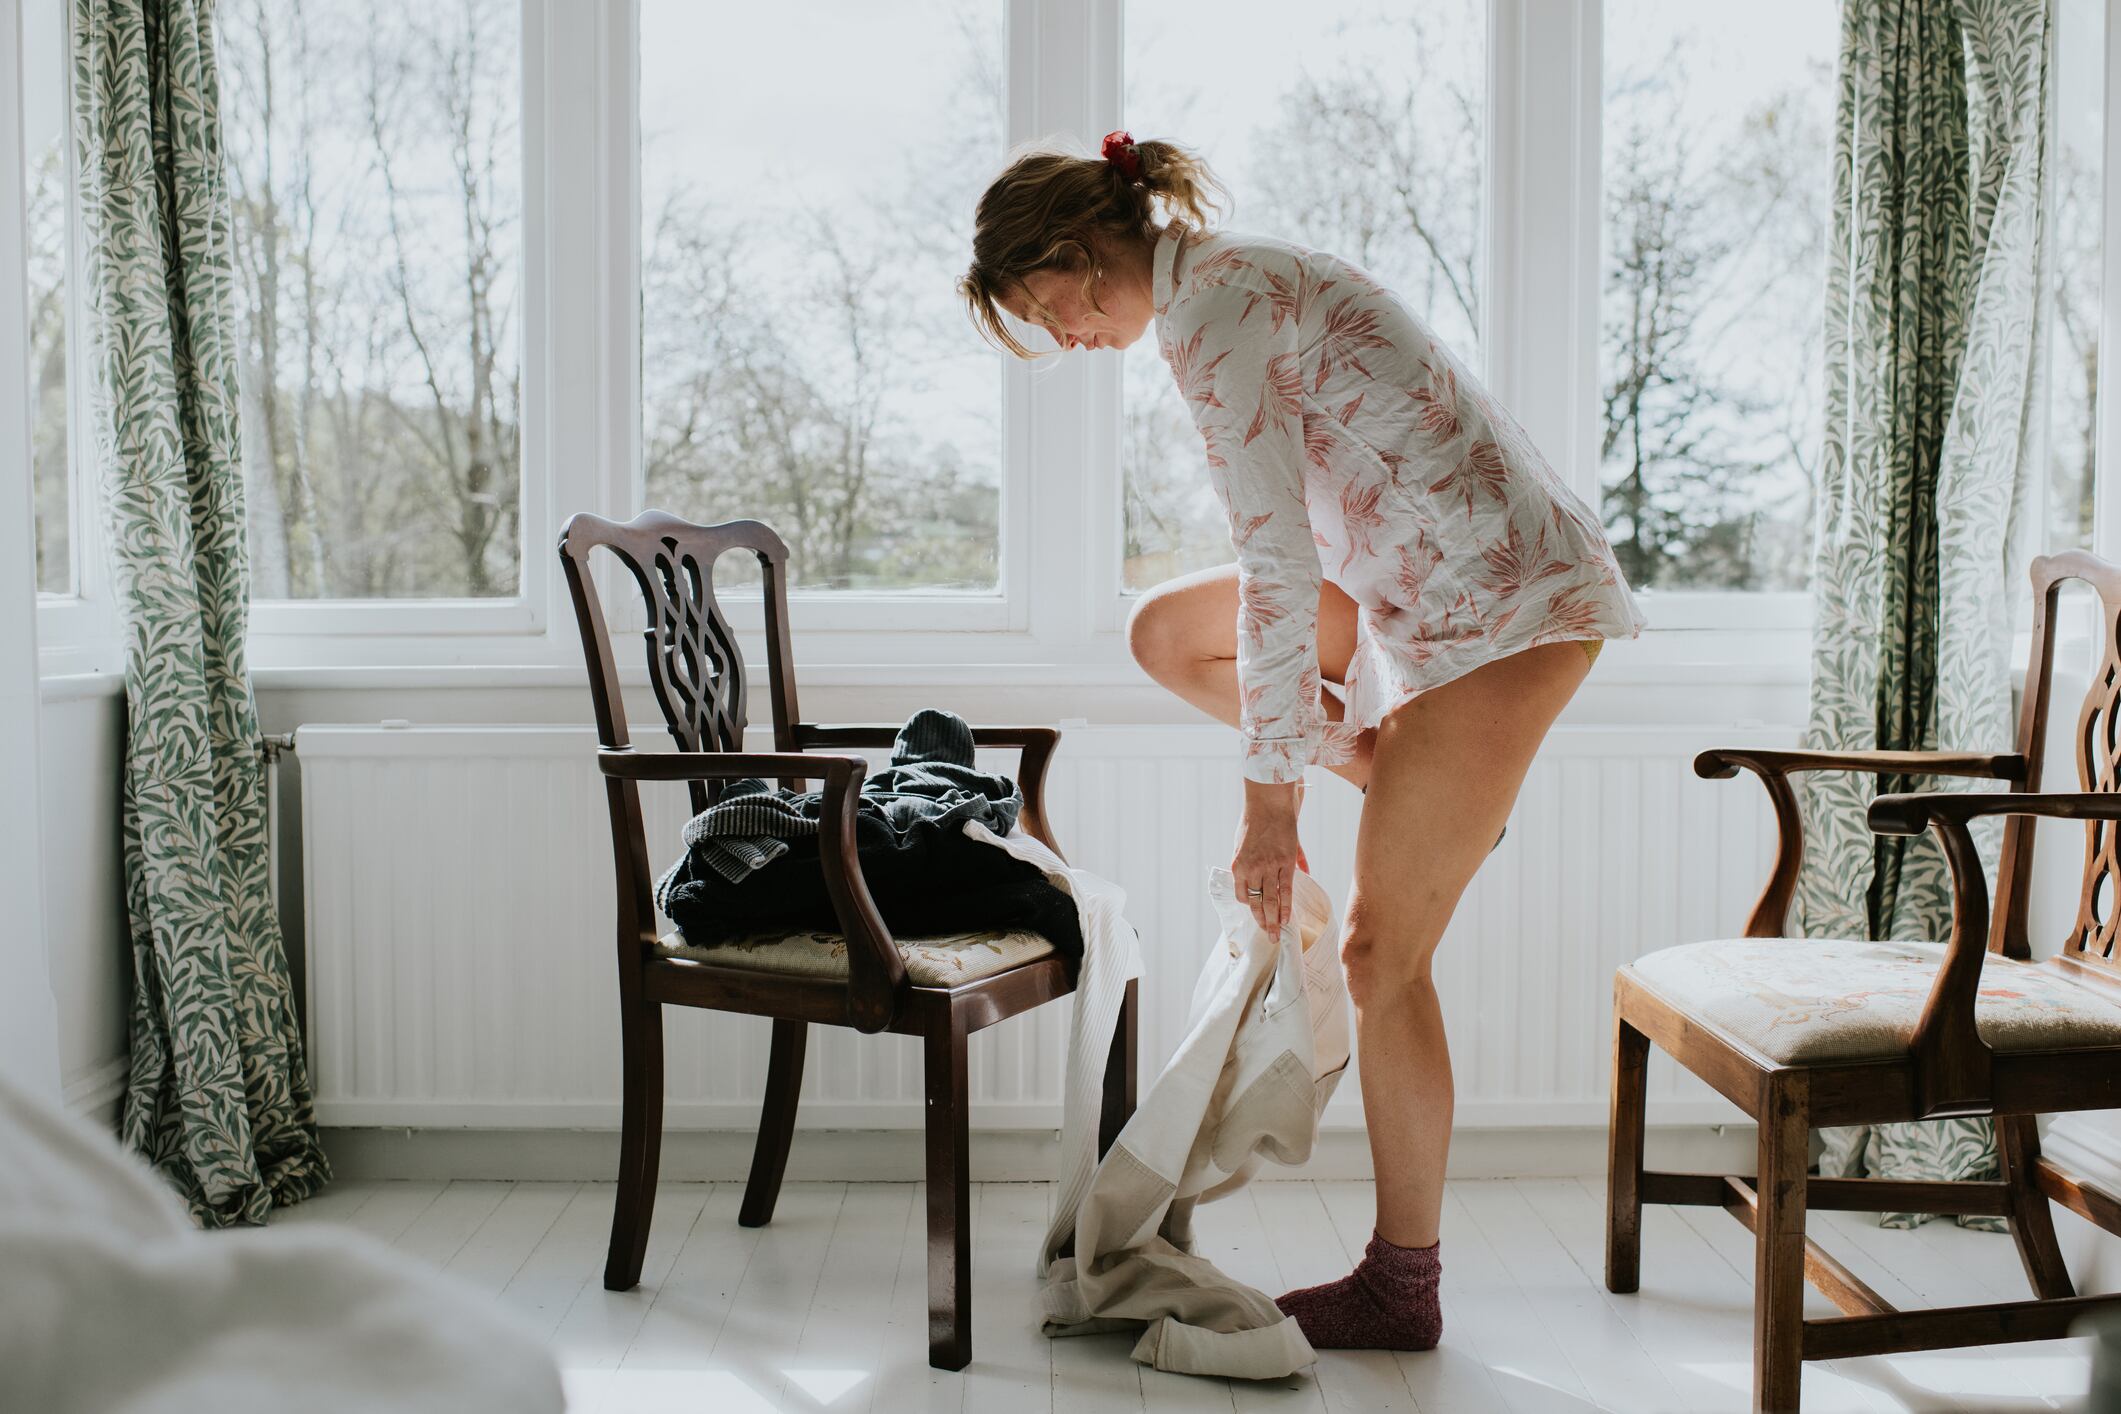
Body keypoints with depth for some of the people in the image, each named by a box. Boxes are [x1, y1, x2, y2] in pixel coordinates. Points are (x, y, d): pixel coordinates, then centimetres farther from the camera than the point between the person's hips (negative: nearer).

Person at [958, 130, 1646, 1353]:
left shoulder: (1213, 309, -17)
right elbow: (1298, 540, 18)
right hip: (1432, 580, 10)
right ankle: (1415, 785, 14)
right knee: (1167, 634, 10)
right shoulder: (1233, 280, 13)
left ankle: (1401, 1289, 12)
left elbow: (1280, 568, -21)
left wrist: (1272, 799, -15)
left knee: (1383, 956, -3)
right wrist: (1332, 743, 22)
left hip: (1506, 602, -10)